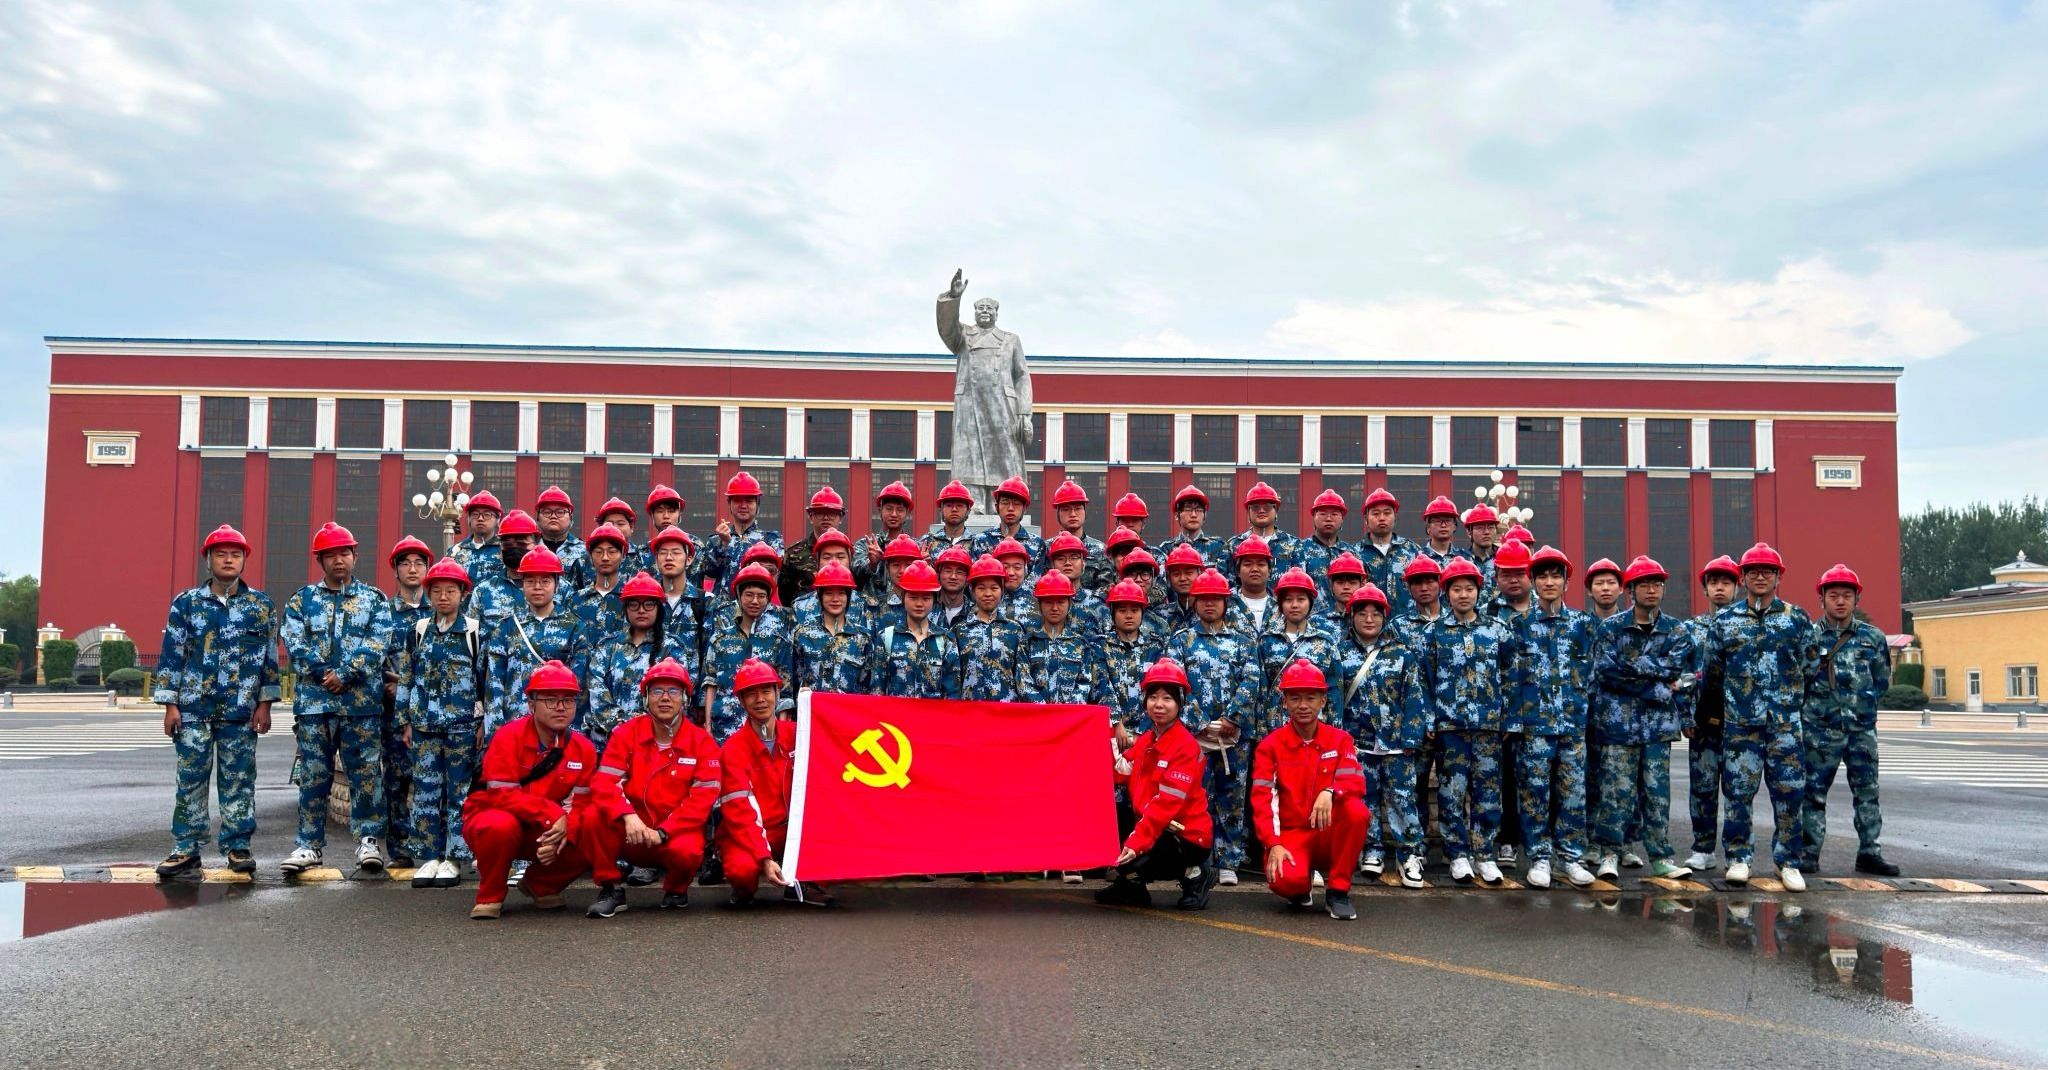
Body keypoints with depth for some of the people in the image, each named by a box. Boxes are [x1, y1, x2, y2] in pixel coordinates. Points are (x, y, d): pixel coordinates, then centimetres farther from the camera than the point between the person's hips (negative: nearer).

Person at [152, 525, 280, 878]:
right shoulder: (185, 603, 4)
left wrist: (265, 703, 2)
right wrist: (170, 704, -1)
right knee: (191, 779, 4)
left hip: (241, 711, 0)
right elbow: (171, 654, 4)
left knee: (238, 780, 5)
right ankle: (186, 849, 11)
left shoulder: (261, 605, 5)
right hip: (193, 708, 0)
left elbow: (270, 656, 6)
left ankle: (238, 847, 13)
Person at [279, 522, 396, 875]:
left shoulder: (374, 599, 8)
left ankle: (369, 840, 8)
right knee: (312, 775, 5)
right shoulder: (302, 600, 12)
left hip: (362, 701, -1)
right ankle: (309, 844, 13)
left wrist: (344, 675, -15)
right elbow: (294, 643, -1)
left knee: (366, 772, 0)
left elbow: (376, 644, -4)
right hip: (313, 700, 1)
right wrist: (323, 673, -14)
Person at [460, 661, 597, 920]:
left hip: (545, 832, 4)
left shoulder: (583, 748, -6)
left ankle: (541, 885, 9)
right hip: (489, 817, -4)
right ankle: (490, 896, -9)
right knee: (501, 825, -38)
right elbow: (501, 794, -25)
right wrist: (552, 814, -32)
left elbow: (581, 805, -8)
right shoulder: (509, 737, -18)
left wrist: (562, 832, -29)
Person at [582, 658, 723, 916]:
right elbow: (604, 782, -12)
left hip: (676, 834, -1)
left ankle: (676, 889, 3)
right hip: (632, 835, 2)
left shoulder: (702, 742, -4)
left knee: (687, 851, -35)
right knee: (593, 815, -26)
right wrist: (628, 816, -31)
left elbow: (702, 799, -12)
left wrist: (662, 833, -23)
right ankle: (610, 888, -5)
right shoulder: (627, 733, 0)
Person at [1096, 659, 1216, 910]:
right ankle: (1130, 886, 13)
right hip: (1152, 824, 8)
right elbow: (1118, 773, -1)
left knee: (1129, 861, -26)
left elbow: (1166, 804, -24)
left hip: (1188, 836, -8)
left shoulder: (1186, 746, -17)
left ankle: (1193, 873, 0)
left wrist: (1136, 842, -30)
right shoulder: (1145, 740, 10)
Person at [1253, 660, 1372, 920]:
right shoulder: (1270, 745, -1)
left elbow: (1356, 782, -13)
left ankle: (1338, 890, -13)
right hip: (1290, 833, -1)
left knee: (1357, 810, -31)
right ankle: (1299, 888, 8)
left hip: (1330, 834, 1)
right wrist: (1273, 844, -23)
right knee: (1285, 879, -35)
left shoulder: (1340, 739, 4)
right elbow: (1262, 800, -9)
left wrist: (1330, 792, -36)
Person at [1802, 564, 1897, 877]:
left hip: (1862, 728, 3)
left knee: (1868, 792, 7)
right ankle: (1808, 854, 7)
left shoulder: (1872, 637, 6)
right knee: (1814, 792, 1)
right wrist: (1819, 701, -2)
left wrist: (1862, 701, 5)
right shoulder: (1808, 635, -2)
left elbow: (1882, 680, 13)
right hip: (1820, 729, -3)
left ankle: (1869, 853, 17)